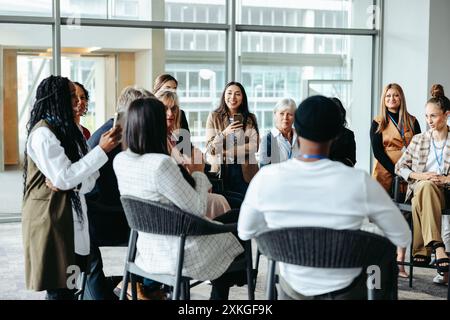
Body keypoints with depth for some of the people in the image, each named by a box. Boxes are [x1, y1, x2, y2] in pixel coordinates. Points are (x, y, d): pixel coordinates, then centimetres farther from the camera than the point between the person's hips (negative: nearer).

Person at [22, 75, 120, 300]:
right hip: (51, 218, -8)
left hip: (72, 217, 8)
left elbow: (89, 180, 9)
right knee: (59, 288, -4)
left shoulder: (68, 130, 15)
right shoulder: (43, 133, -12)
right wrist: (102, 150, -17)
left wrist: (68, 182, -14)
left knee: (70, 285, 5)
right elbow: (63, 178, -19)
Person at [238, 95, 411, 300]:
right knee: (384, 255, 34)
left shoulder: (266, 178, -22)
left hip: (296, 289, 2)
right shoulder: (359, 182, -28)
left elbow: (245, 232, -3)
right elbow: (403, 238, -14)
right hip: (346, 290, -1)